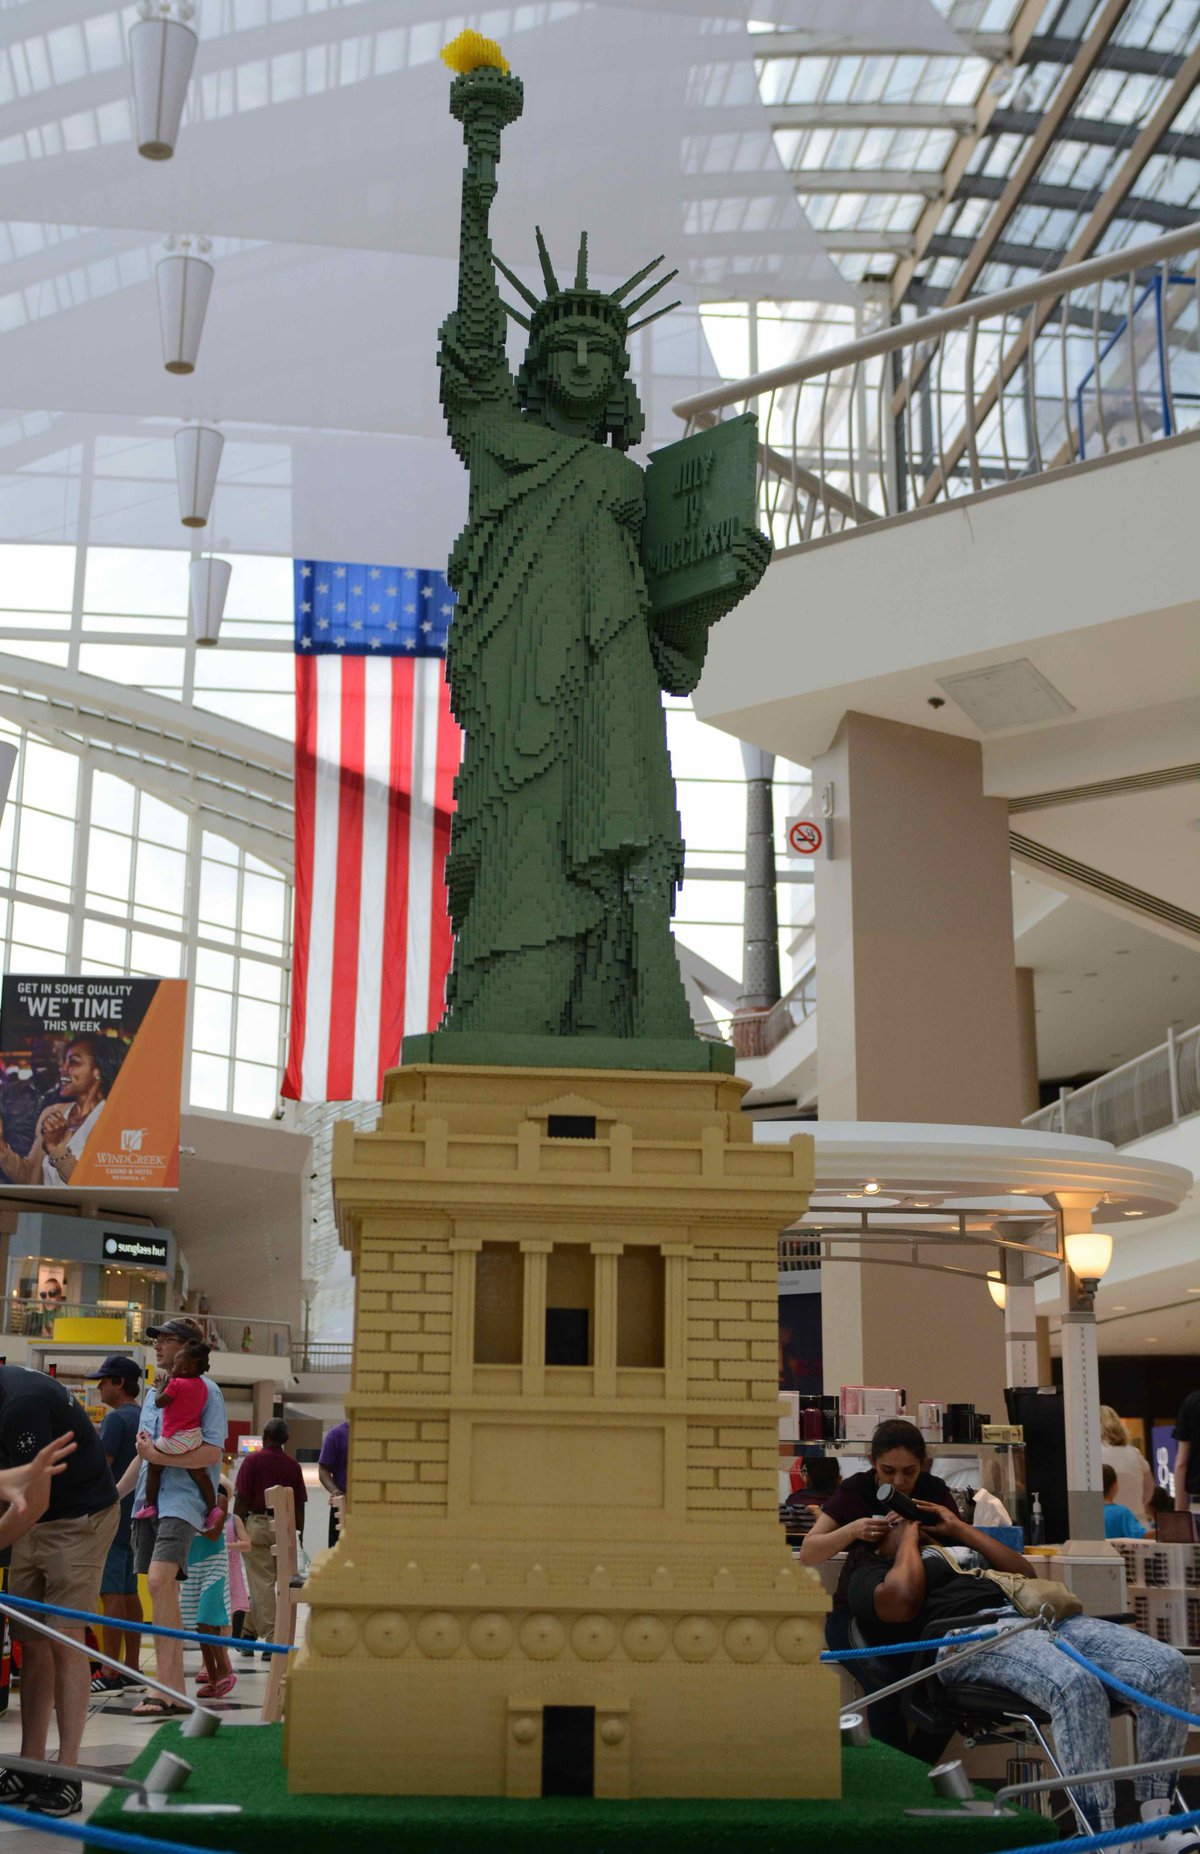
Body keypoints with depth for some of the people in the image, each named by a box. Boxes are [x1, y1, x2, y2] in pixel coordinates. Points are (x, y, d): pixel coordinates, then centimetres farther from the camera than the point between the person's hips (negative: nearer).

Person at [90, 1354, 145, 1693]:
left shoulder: (116, 1418, -12)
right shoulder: (145, 1418, 15)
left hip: (112, 1515, -9)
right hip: (135, 1515, 9)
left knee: (111, 1595, -9)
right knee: (129, 1593, 12)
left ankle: (110, 1672, -10)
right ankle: (132, 1667, 15)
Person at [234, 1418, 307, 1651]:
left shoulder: (253, 1460, -3)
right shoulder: (293, 1465, 6)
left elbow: (241, 1498, -7)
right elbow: (300, 1504, 7)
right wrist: (299, 1533, 15)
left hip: (257, 1524, -3)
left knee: (261, 1583, 0)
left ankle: (271, 1638, -4)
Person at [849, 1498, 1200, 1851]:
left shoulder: (953, 1547, 38)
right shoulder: (869, 1572, 19)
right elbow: (903, 1600, -5)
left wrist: (959, 1527, 28)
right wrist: (909, 1538, 12)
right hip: (970, 1636, -7)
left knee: (1168, 1667, -15)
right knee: (1077, 1685, -38)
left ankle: (1157, 1824, -14)